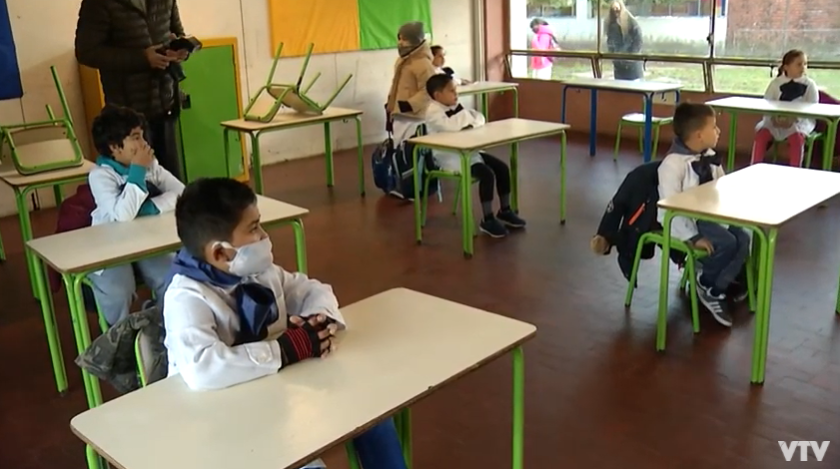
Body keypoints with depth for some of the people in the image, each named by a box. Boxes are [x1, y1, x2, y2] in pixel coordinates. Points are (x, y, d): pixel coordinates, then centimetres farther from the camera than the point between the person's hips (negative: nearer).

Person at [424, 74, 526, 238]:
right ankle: (487, 220, -13)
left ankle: (505, 211, 13)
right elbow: (454, 128, -28)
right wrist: (459, 109, -12)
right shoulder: (433, 113, -14)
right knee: (487, 174, -25)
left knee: (502, 167, -2)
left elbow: (479, 117, 15)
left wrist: (472, 125, -7)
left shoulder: (456, 107, 13)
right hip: (451, 157, -9)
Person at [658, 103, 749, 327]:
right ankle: (706, 287, 0)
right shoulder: (673, 164, -21)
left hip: (709, 215, 8)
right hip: (685, 220, -8)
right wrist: (692, 237, -27)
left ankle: (714, 290, 0)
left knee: (743, 238, -12)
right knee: (726, 243, -25)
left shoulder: (710, 157, 5)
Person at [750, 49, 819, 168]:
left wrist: (794, 119, -25)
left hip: (800, 121, -2)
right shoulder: (776, 83, 7)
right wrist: (774, 117, -19)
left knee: (797, 136, -33)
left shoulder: (810, 84, 1)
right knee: (762, 132, -23)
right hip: (776, 120, 2)